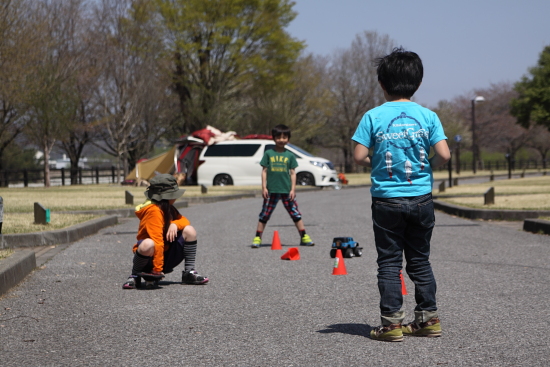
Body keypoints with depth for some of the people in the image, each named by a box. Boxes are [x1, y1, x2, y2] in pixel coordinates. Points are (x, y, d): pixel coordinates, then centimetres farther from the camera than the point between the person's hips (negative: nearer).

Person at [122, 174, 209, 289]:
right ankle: (135, 276, -14)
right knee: (148, 245, -41)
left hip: (165, 256, 8)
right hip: (149, 260, -8)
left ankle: (189, 273, 1)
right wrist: (158, 270, -31)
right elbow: (157, 241, -26)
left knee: (189, 230, -4)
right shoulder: (154, 210, -21)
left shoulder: (168, 209, 10)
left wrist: (175, 224, -14)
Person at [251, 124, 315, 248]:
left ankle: (304, 237, 7)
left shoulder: (289, 156, 6)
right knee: (264, 215, 3)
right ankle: (257, 238, 10)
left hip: (287, 190, 1)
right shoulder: (268, 154, 3)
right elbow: (264, 171, 4)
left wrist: (293, 189, -1)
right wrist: (264, 187, -3)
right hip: (271, 191, -1)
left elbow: (292, 173, 6)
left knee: (296, 214, 2)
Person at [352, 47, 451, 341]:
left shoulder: (373, 116, -6)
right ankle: (428, 318, 15)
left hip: (387, 200, -2)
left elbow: (358, 157, -11)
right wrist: (427, 165, 12)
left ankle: (391, 322, 1)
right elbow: (444, 155, -8)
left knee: (389, 262, 4)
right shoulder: (427, 116, -2)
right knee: (420, 260, 14)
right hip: (421, 198, 2)